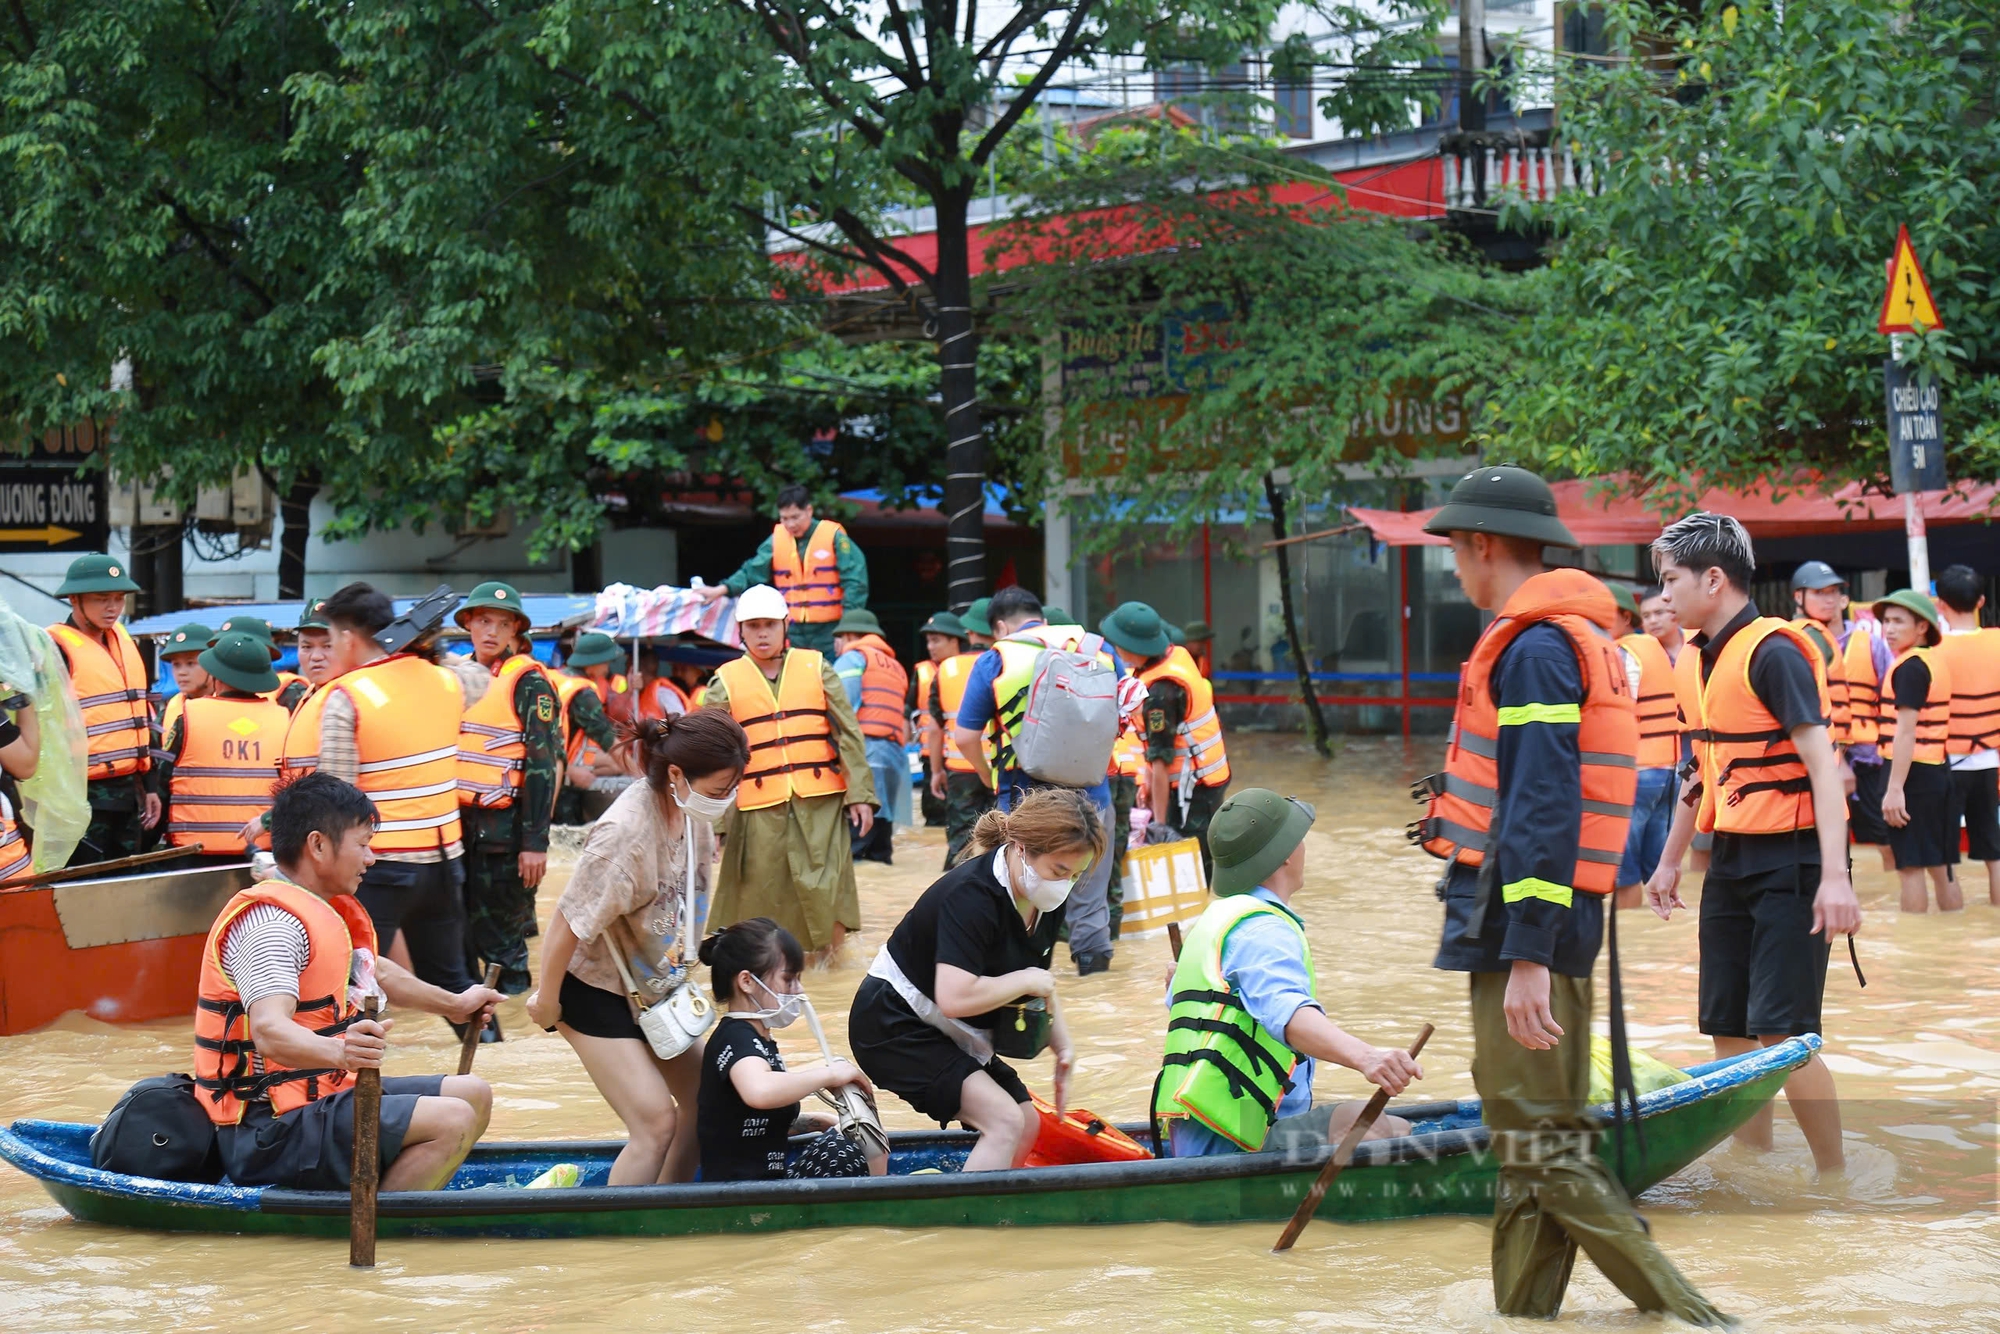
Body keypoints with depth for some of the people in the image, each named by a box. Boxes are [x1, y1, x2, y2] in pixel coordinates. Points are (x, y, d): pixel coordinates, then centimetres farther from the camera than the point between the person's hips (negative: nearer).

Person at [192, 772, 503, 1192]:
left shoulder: (332, 911, 15)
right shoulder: (271, 921, -19)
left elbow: (375, 973, 36)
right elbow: (269, 1031, -35)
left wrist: (454, 1005, 50)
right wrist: (340, 1052, -54)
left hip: (321, 1097, 11)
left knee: (473, 1095, 13)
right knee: (451, 1122, -25)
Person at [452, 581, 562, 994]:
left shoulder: (528, 681, -7)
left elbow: (543, 764, -12)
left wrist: (535, 842, -17)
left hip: (504, 830, -6)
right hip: (458, 824, 6)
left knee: (500, 938, -3)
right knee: (459, 934, 10)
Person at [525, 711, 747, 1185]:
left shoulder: (692, 812, -8)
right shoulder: (625, 834, -32)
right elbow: (569, 923, -24)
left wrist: (682, 969, 16)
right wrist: (547, 1000, -13)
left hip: (657, 984, 8)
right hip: (599, 991, -8)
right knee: (656, 1122, -14)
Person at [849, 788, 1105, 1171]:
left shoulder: (1046, 901, -2)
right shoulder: (972, 895, -29)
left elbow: (1040, 985, 14)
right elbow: (955, 998, -40)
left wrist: (1062, 1044, -2)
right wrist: (1026, 981, -25)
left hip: (954, 1037, 10)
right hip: (894, 1028, -10)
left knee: (1028, 1124, 9)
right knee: (1005, 1121, -21)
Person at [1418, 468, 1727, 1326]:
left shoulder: (1534, 650, -15)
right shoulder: (1578, 638, 18)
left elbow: (1542, 811, -22)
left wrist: (1526, 955, -25)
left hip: (1524, 926, -10)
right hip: (1546, 932, 10)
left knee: (1541, 1145, -10)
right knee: (1534, 1150, 14)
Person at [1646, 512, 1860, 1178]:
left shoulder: (1773, 651, -15)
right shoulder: (1714, 656, 11)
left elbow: (1823, 763, -20)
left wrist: (1834, 876, -27)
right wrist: (1671, 860, 27)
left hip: (1789, 862, -9)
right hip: (1732, 860, 9)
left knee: (1780, 1030, -11)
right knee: (1729, 1029, 9)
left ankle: (1836, 1177, 2)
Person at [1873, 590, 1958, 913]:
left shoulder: (1910, 667, -13)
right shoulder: (1938, 662, 13)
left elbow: (1906, 731, -20)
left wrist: (1894, 788, -22)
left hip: (1914, 773, -9)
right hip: (1940, 771, 9)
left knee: (1910, 868, -4)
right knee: (1941, 868, 14)